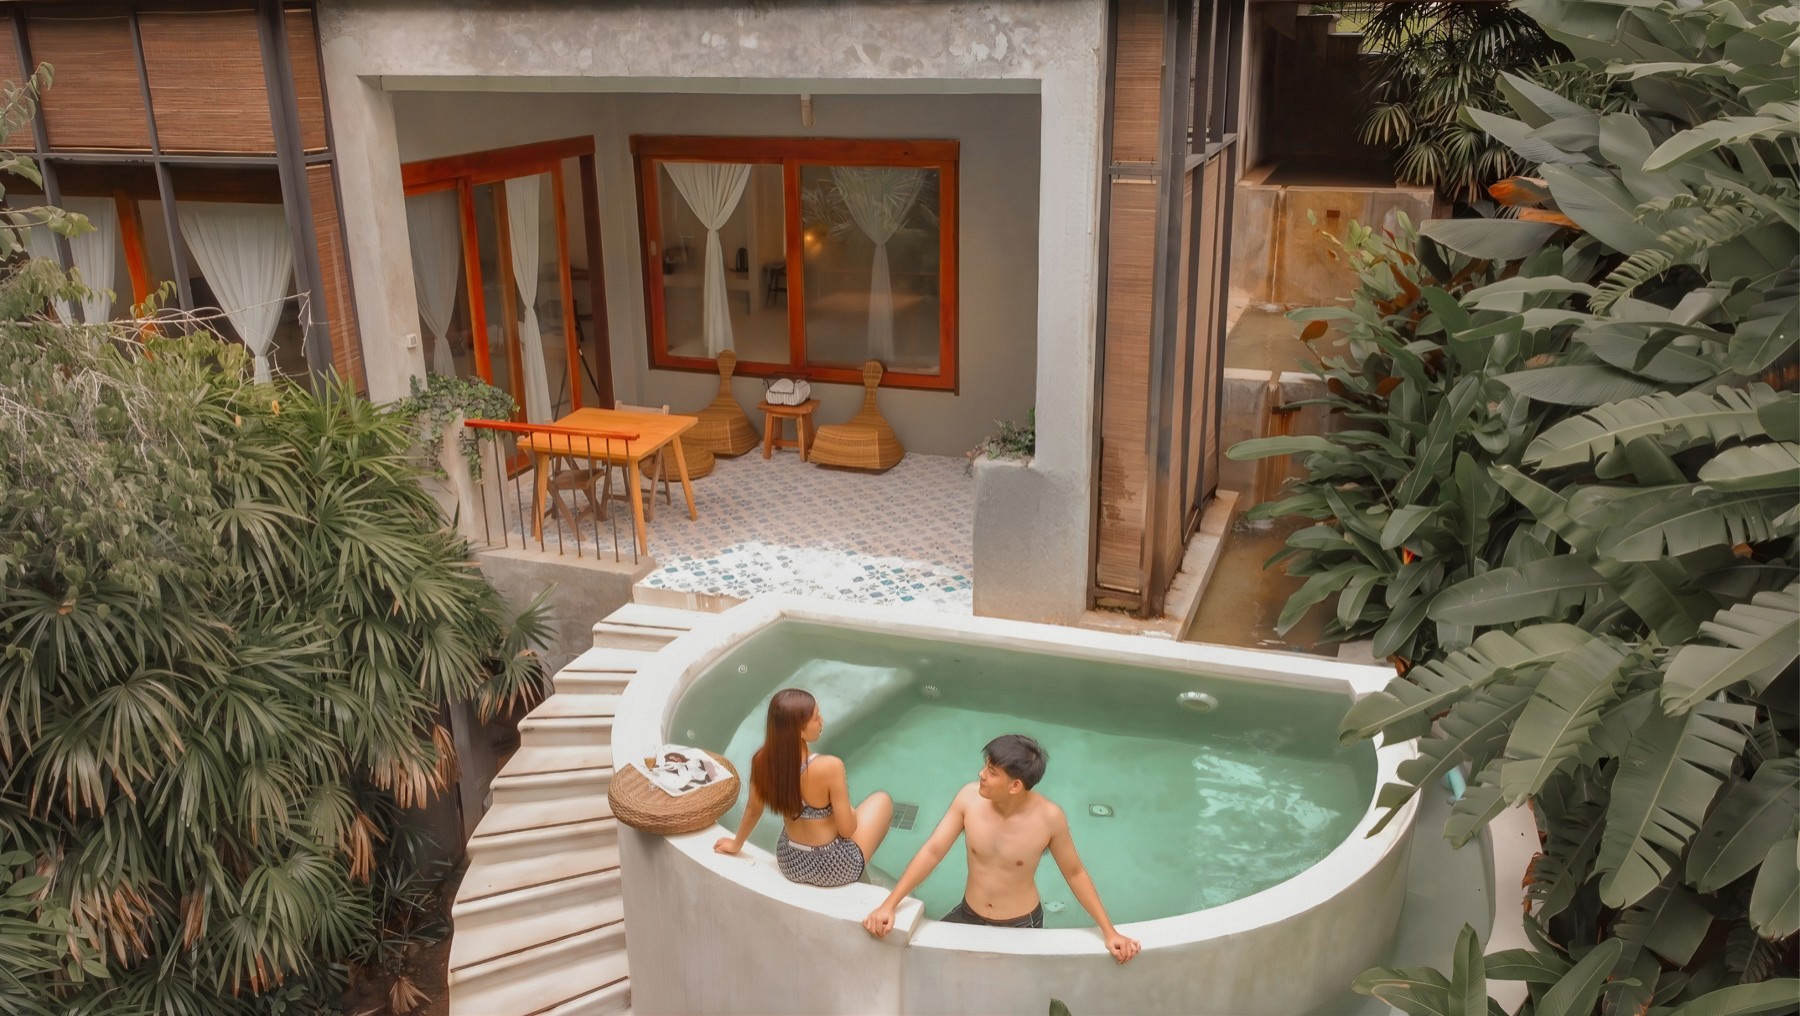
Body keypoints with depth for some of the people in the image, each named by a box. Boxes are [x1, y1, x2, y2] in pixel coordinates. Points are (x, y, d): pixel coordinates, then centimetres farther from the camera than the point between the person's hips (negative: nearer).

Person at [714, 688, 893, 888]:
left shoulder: (762, 760, -15)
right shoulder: (829, 766, -32)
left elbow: (753, 809, 2)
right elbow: (846, 829, -22)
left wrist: (736, 844, 22)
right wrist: (851, 812, 1)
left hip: (790, 863, 5)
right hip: (834, 869, -5)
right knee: (882, 799, 20)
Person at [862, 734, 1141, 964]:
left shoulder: (1049, 817, -23)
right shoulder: (969, 798, -18)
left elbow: (1074, 873, -8)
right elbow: (932, 852, -12)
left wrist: (1109, 932, -8)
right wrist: (888, 905, -18)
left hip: (1022, 926, -2)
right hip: (969, 916, 3)